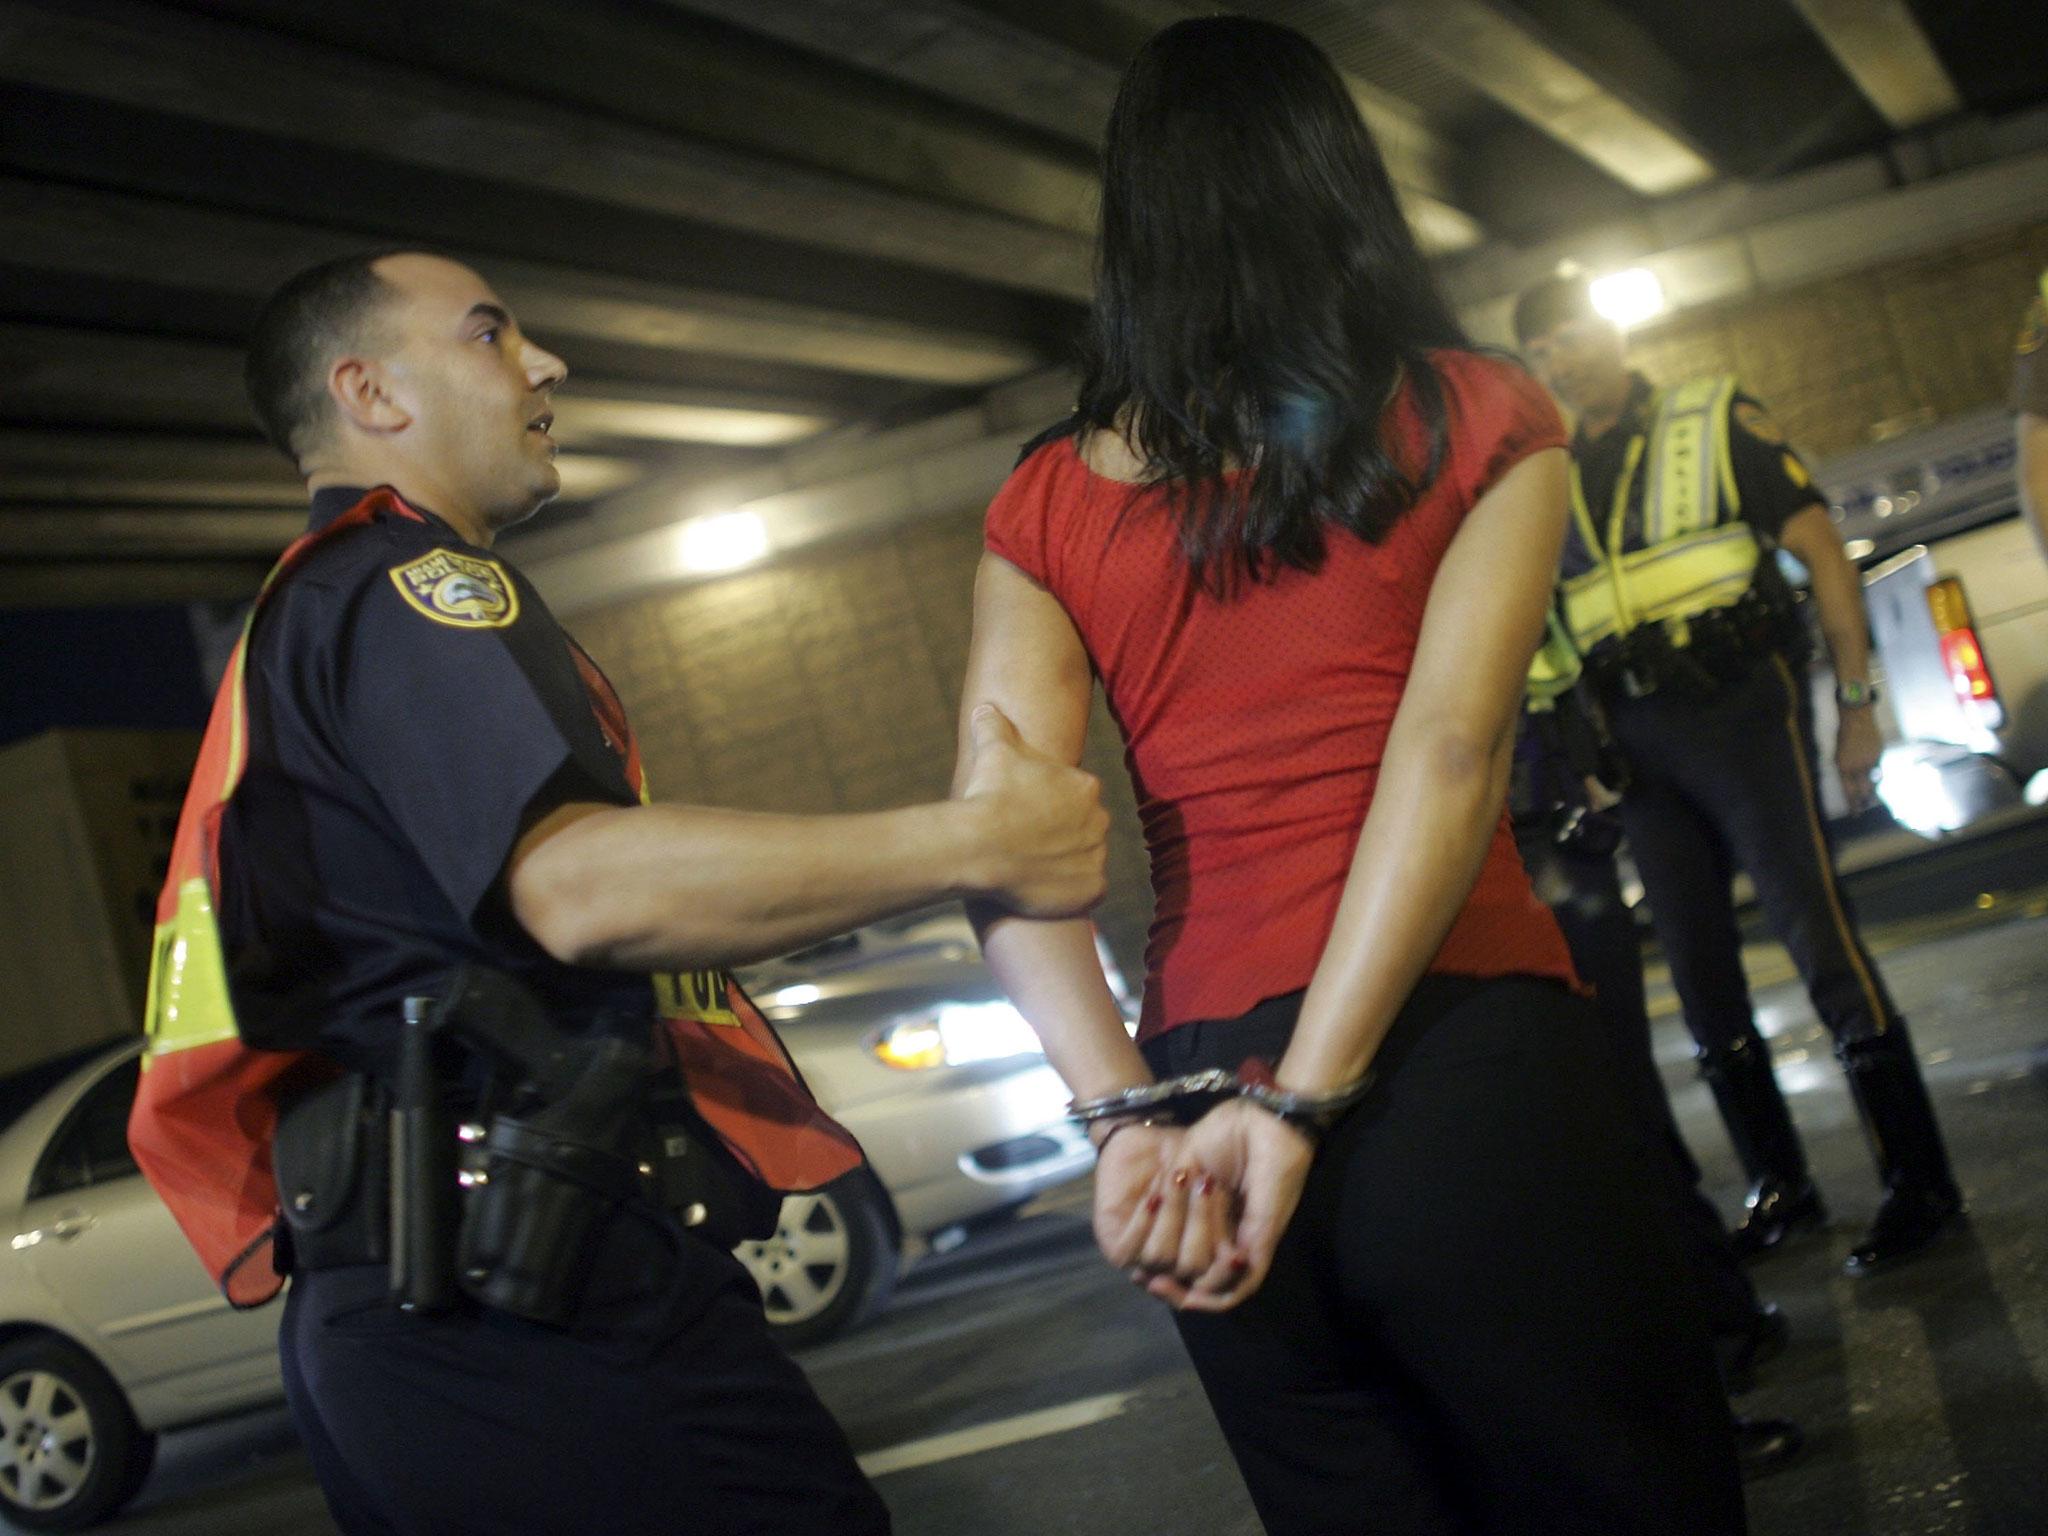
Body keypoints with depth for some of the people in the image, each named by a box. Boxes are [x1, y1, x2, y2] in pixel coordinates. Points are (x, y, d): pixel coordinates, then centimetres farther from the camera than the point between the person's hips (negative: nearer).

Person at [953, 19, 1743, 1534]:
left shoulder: (1044, 504, 9)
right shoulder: (1480, 416, 1)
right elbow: (1452, 747, -12)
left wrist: (1130, 1118, -11)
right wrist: (1301, 1107, -16)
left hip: (1198, 1067, 4)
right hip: (1461, 1057, -3)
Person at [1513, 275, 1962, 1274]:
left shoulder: (1714, 421, 3)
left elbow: (1820, 548, 0)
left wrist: (1856, 702, -7)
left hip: (1742, 706, -5)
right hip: (1639, 740, 5)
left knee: (1820, 937, -12)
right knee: (1699, 974, 7)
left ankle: (1919, 1184, -5)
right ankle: (1778, 1186, 19)